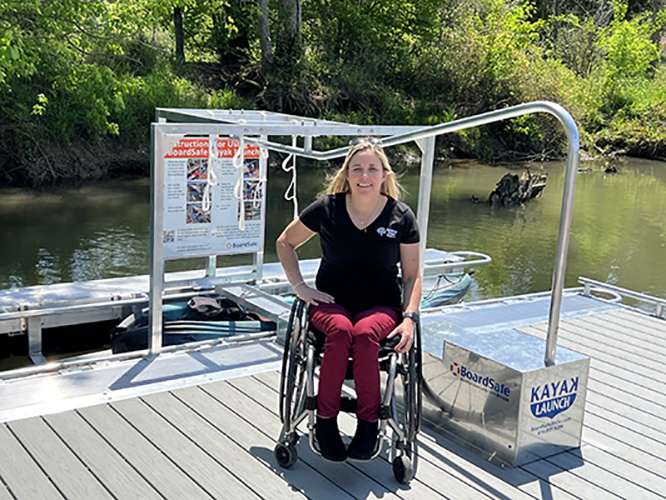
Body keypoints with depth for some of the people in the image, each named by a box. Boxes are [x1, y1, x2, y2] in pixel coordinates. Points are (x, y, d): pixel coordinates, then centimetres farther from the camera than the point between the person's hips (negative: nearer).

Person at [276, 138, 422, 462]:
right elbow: (285, 243, 13)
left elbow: (412, 275, 5)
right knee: (340, 331, -35)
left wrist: (410, 317, -10)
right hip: (331, 302, 0)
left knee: (365, 334, -35)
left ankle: (368, 423, -22)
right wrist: (300, 287, 2)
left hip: (381, 306, 0)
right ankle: (325, 421, -22)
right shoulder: (327, 209, -2)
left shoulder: (401, 217, -1)